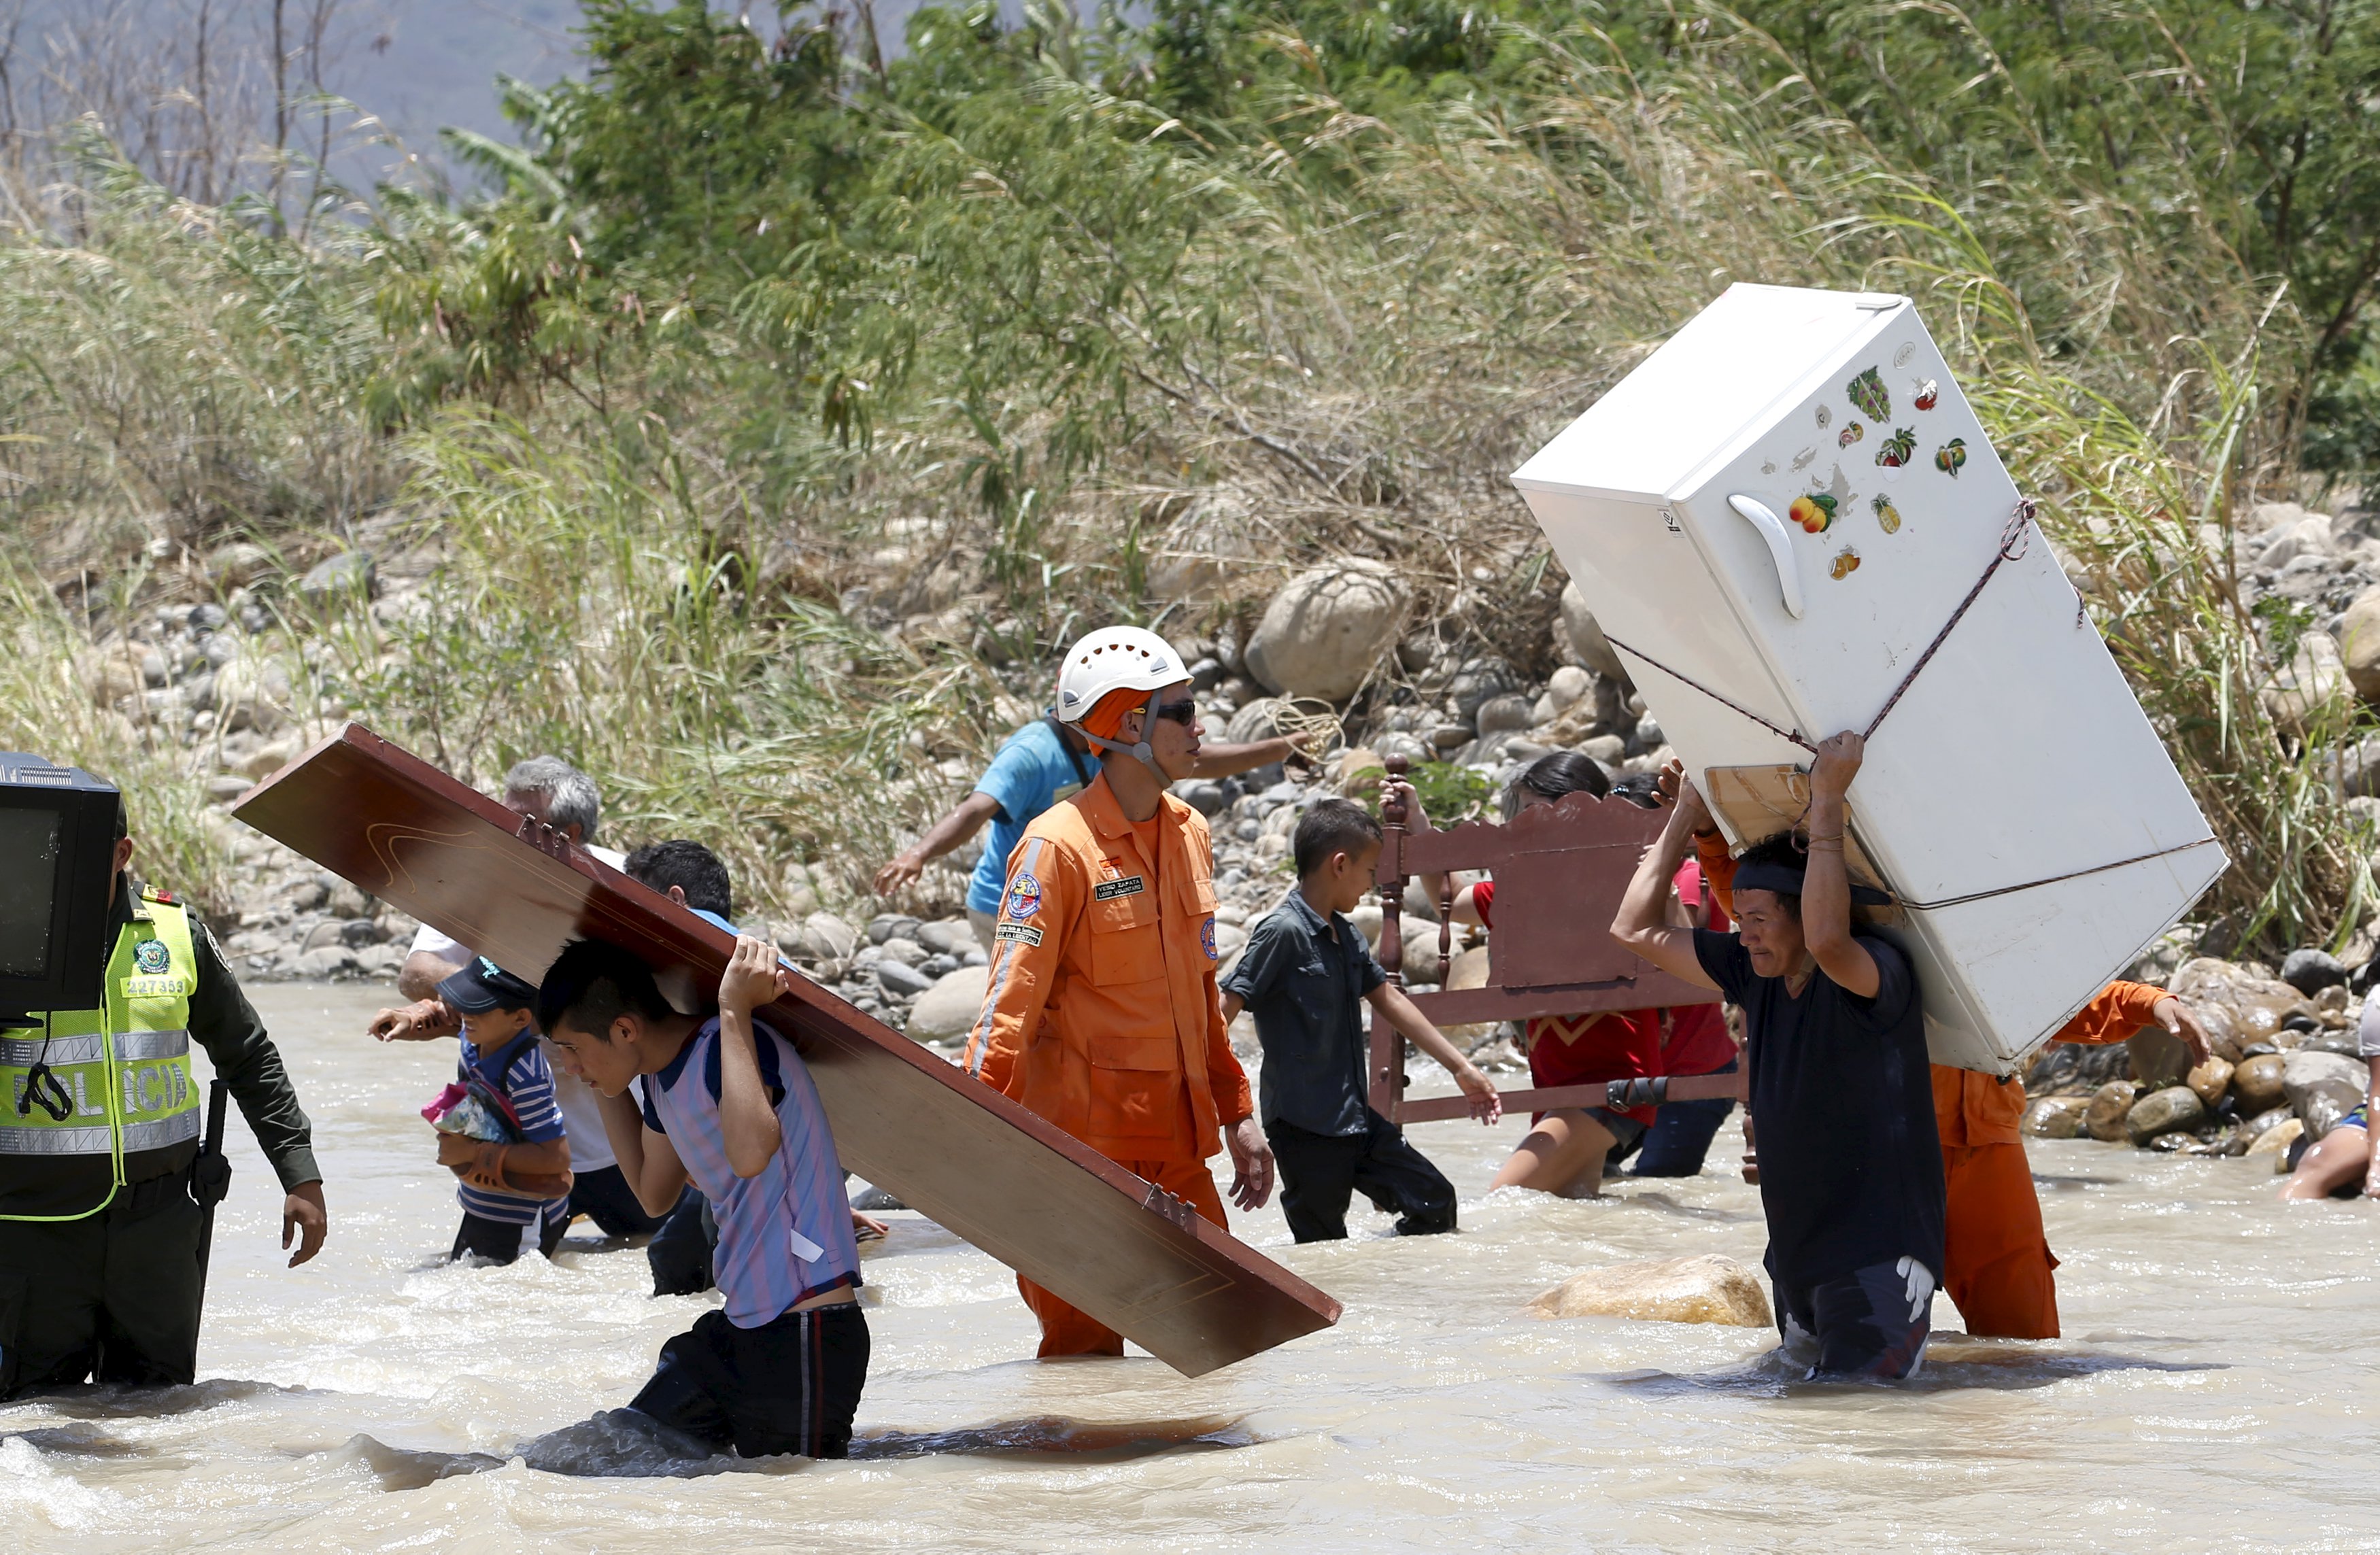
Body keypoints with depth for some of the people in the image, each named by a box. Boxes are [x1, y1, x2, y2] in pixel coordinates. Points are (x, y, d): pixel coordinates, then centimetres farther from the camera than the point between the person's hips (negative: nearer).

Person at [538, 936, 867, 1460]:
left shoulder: (731, 1046, -19)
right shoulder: (664, 1074, 9)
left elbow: (750, 1153, -41)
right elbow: (655, 1192, 27)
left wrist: (735, 1012, -34)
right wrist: (607, 1091, 21)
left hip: (805, 1339, -10)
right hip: (737, 1332, 10)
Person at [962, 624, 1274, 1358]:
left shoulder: (1189, 835, 12)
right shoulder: (1059, 846, -12)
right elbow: (1012, 998, -17)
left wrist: (1236, 1115, 21)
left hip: (1176, 1148, 7)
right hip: (1085, 1151, -7)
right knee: (1086, 1355, -5)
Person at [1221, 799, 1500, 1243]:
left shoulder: (1345, 935, 12)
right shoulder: (1283, 932, -15)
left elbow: (1388, 999, 22)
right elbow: (1224, 1011, -18)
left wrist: (1461, 1068, 26)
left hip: (1354, 1119, 9)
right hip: (1304, 1126, -9)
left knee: (1436, 1204, 13)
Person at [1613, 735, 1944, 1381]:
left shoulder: (1877, 974, -16)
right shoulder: (1757, 975, 7)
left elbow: (1826, 940, -40)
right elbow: (1637, 929, 13)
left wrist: (1827, 802, -35)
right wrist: (1687, 809, 10)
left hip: (1878, 1254, -8)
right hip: (1796, 1251, 8)